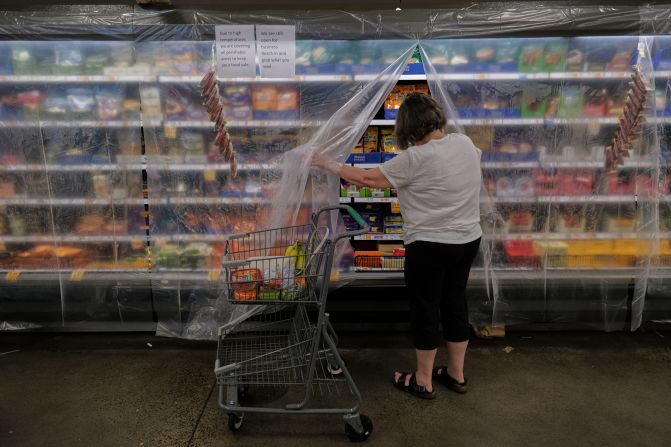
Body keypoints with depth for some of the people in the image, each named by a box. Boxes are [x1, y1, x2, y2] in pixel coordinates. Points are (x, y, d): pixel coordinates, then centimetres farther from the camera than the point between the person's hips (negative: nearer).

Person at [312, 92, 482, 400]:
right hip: (469, 239, 7)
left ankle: (423, 381, 22)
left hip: (429, 245, -7)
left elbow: (368, 179, -13)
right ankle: (456, 374, 32)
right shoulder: (465, 143, 1)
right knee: (455, 304, 17)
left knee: (425, 310, 7)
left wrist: (329, 165, -1)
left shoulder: (415, 158, -19)